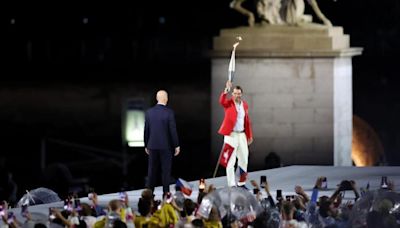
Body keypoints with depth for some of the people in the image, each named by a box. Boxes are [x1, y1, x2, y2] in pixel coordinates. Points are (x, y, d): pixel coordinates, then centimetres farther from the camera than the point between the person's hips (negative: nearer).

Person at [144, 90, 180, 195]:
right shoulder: (169, 112, -12)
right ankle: (166, 193, 2)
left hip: (152, 145, 3)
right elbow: (173, 130, -11)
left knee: (152, 170, 9)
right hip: (166, 146, -3)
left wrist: (146, 145, 14)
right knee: (166, 170, 2)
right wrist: (176, 145, -2)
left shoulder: (149, 112, 0)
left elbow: (146, 130, 5)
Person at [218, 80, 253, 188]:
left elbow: (247, 121, 14)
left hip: (242, 134, 5)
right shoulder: (228, 103, -4)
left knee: (244, 159, 11)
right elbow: (222, 101, -28)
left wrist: (249, 136, 14)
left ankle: (241, 183, 23)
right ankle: (232, 185, -3)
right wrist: (226, 90, -42)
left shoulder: (244, 105, 9)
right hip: (231, 135, -5)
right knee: (231, 161, -4)